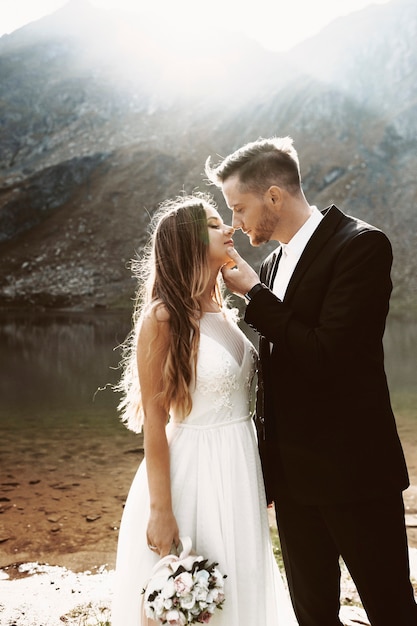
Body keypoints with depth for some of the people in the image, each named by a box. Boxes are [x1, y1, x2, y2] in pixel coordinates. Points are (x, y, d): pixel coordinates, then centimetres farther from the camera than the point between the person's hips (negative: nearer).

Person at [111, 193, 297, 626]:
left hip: (241, 471, 7)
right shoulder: (163, 318, -14)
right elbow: (154, 421, -14)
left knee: (241, 588, 18)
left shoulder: (226, 313, 8)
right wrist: (160, 512, -15)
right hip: (194, 472, -7)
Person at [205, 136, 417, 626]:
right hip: (292, 471, 7)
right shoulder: (273, 262, 10)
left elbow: (327, 357, -22)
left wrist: (252, 292, -15)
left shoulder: (361, 246, -14)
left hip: (350, 468, -7)